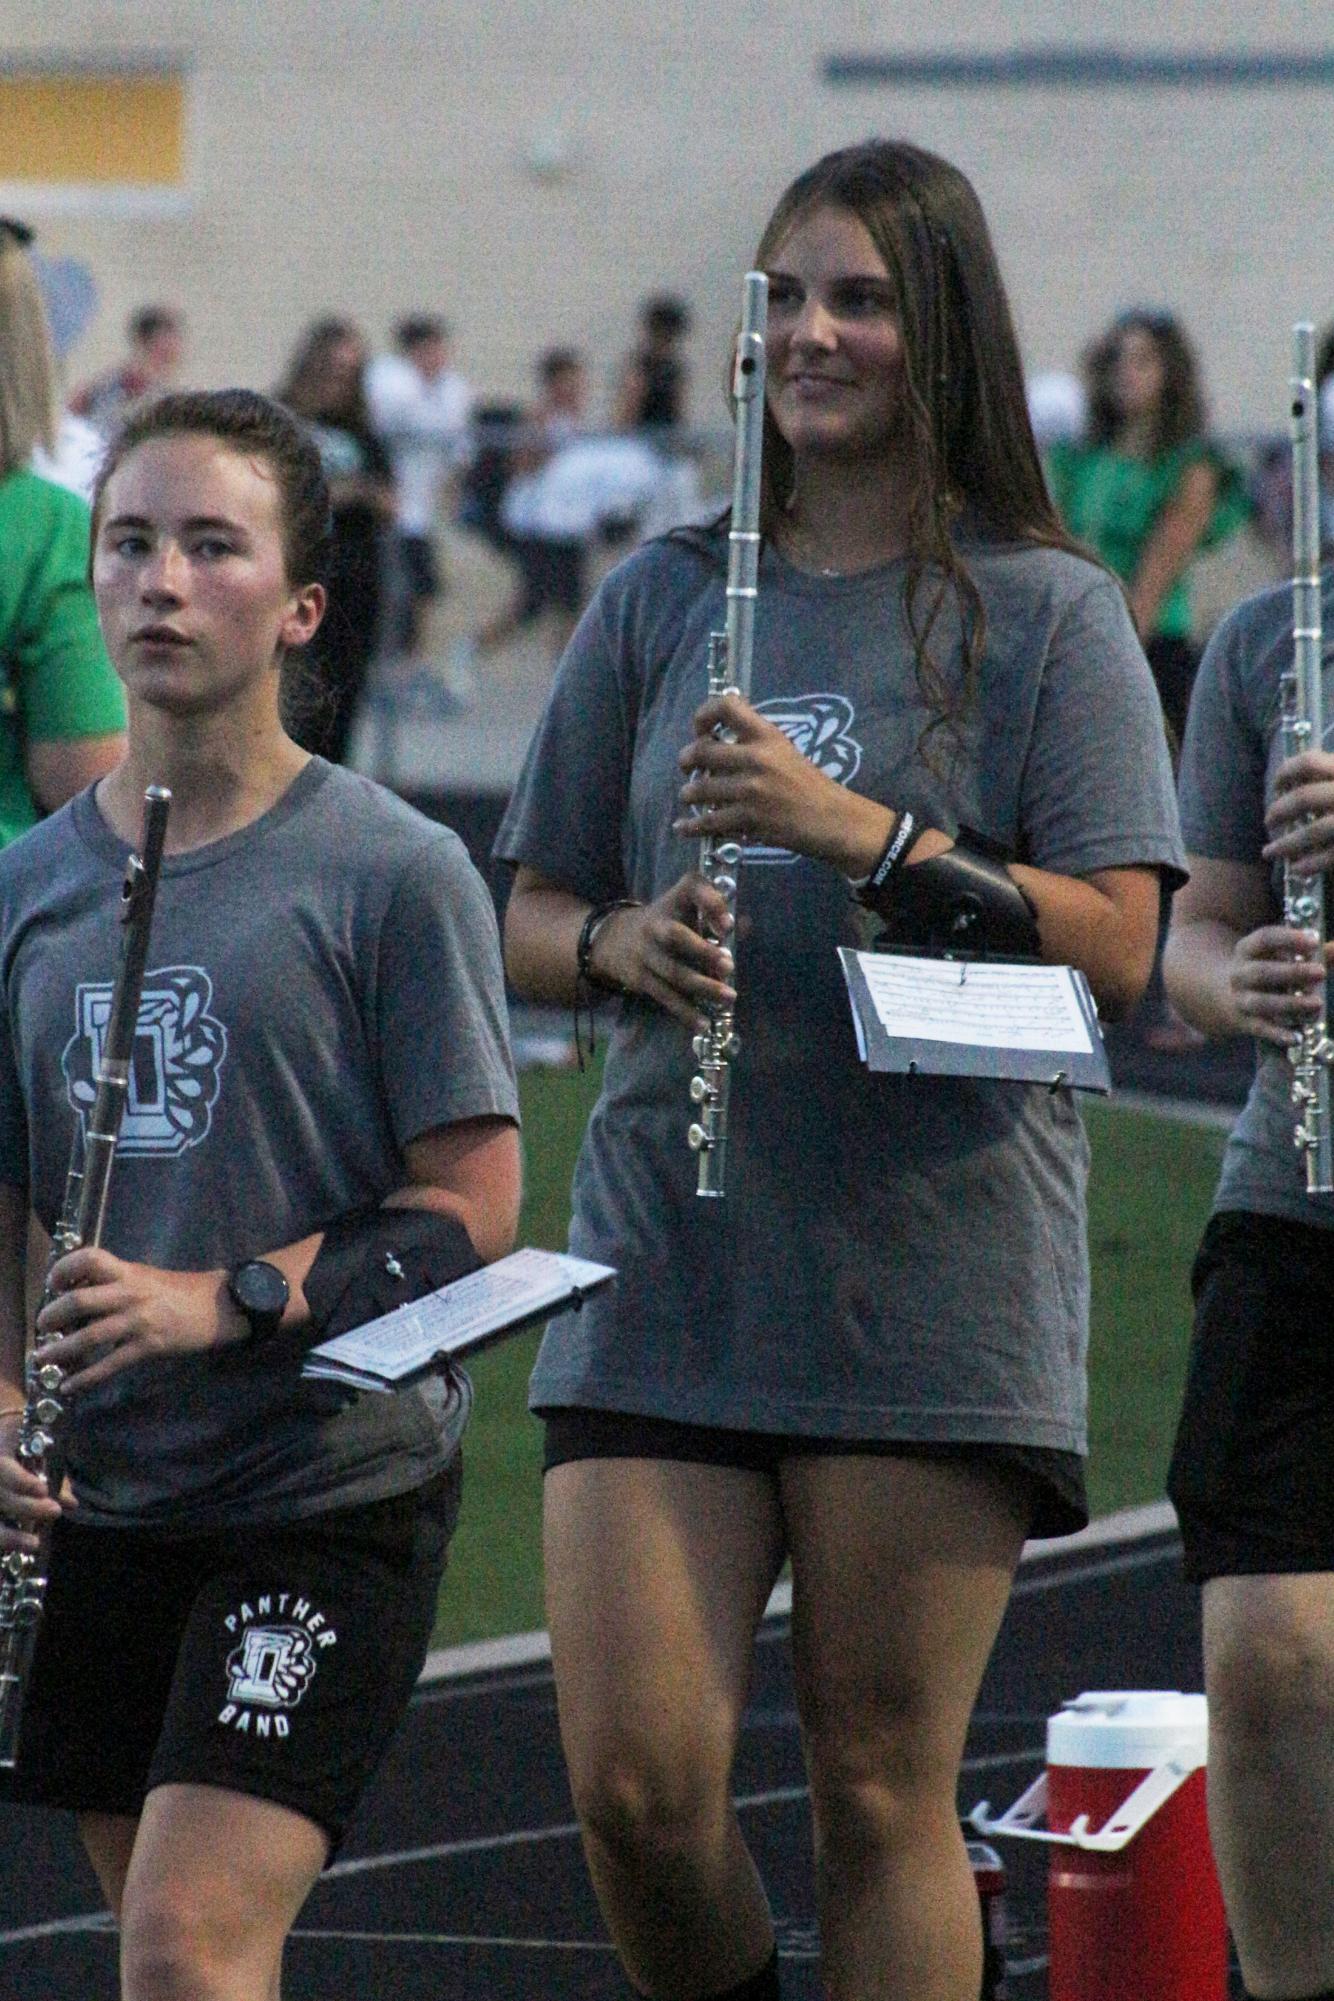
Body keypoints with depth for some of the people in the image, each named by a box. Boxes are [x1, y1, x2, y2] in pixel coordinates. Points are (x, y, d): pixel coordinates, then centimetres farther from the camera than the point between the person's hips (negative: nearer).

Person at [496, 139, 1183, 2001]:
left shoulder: (1046, 615, 2)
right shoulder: (662, 599, 12)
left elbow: (1115, 944, -7)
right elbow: (528, 918, 16)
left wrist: (863, 832, -18)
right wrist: (622, 942, -7)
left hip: (937, 1277, -3)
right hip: (667, 1268, 3)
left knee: (884, 1792, -1)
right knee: (634, 1780, -5)